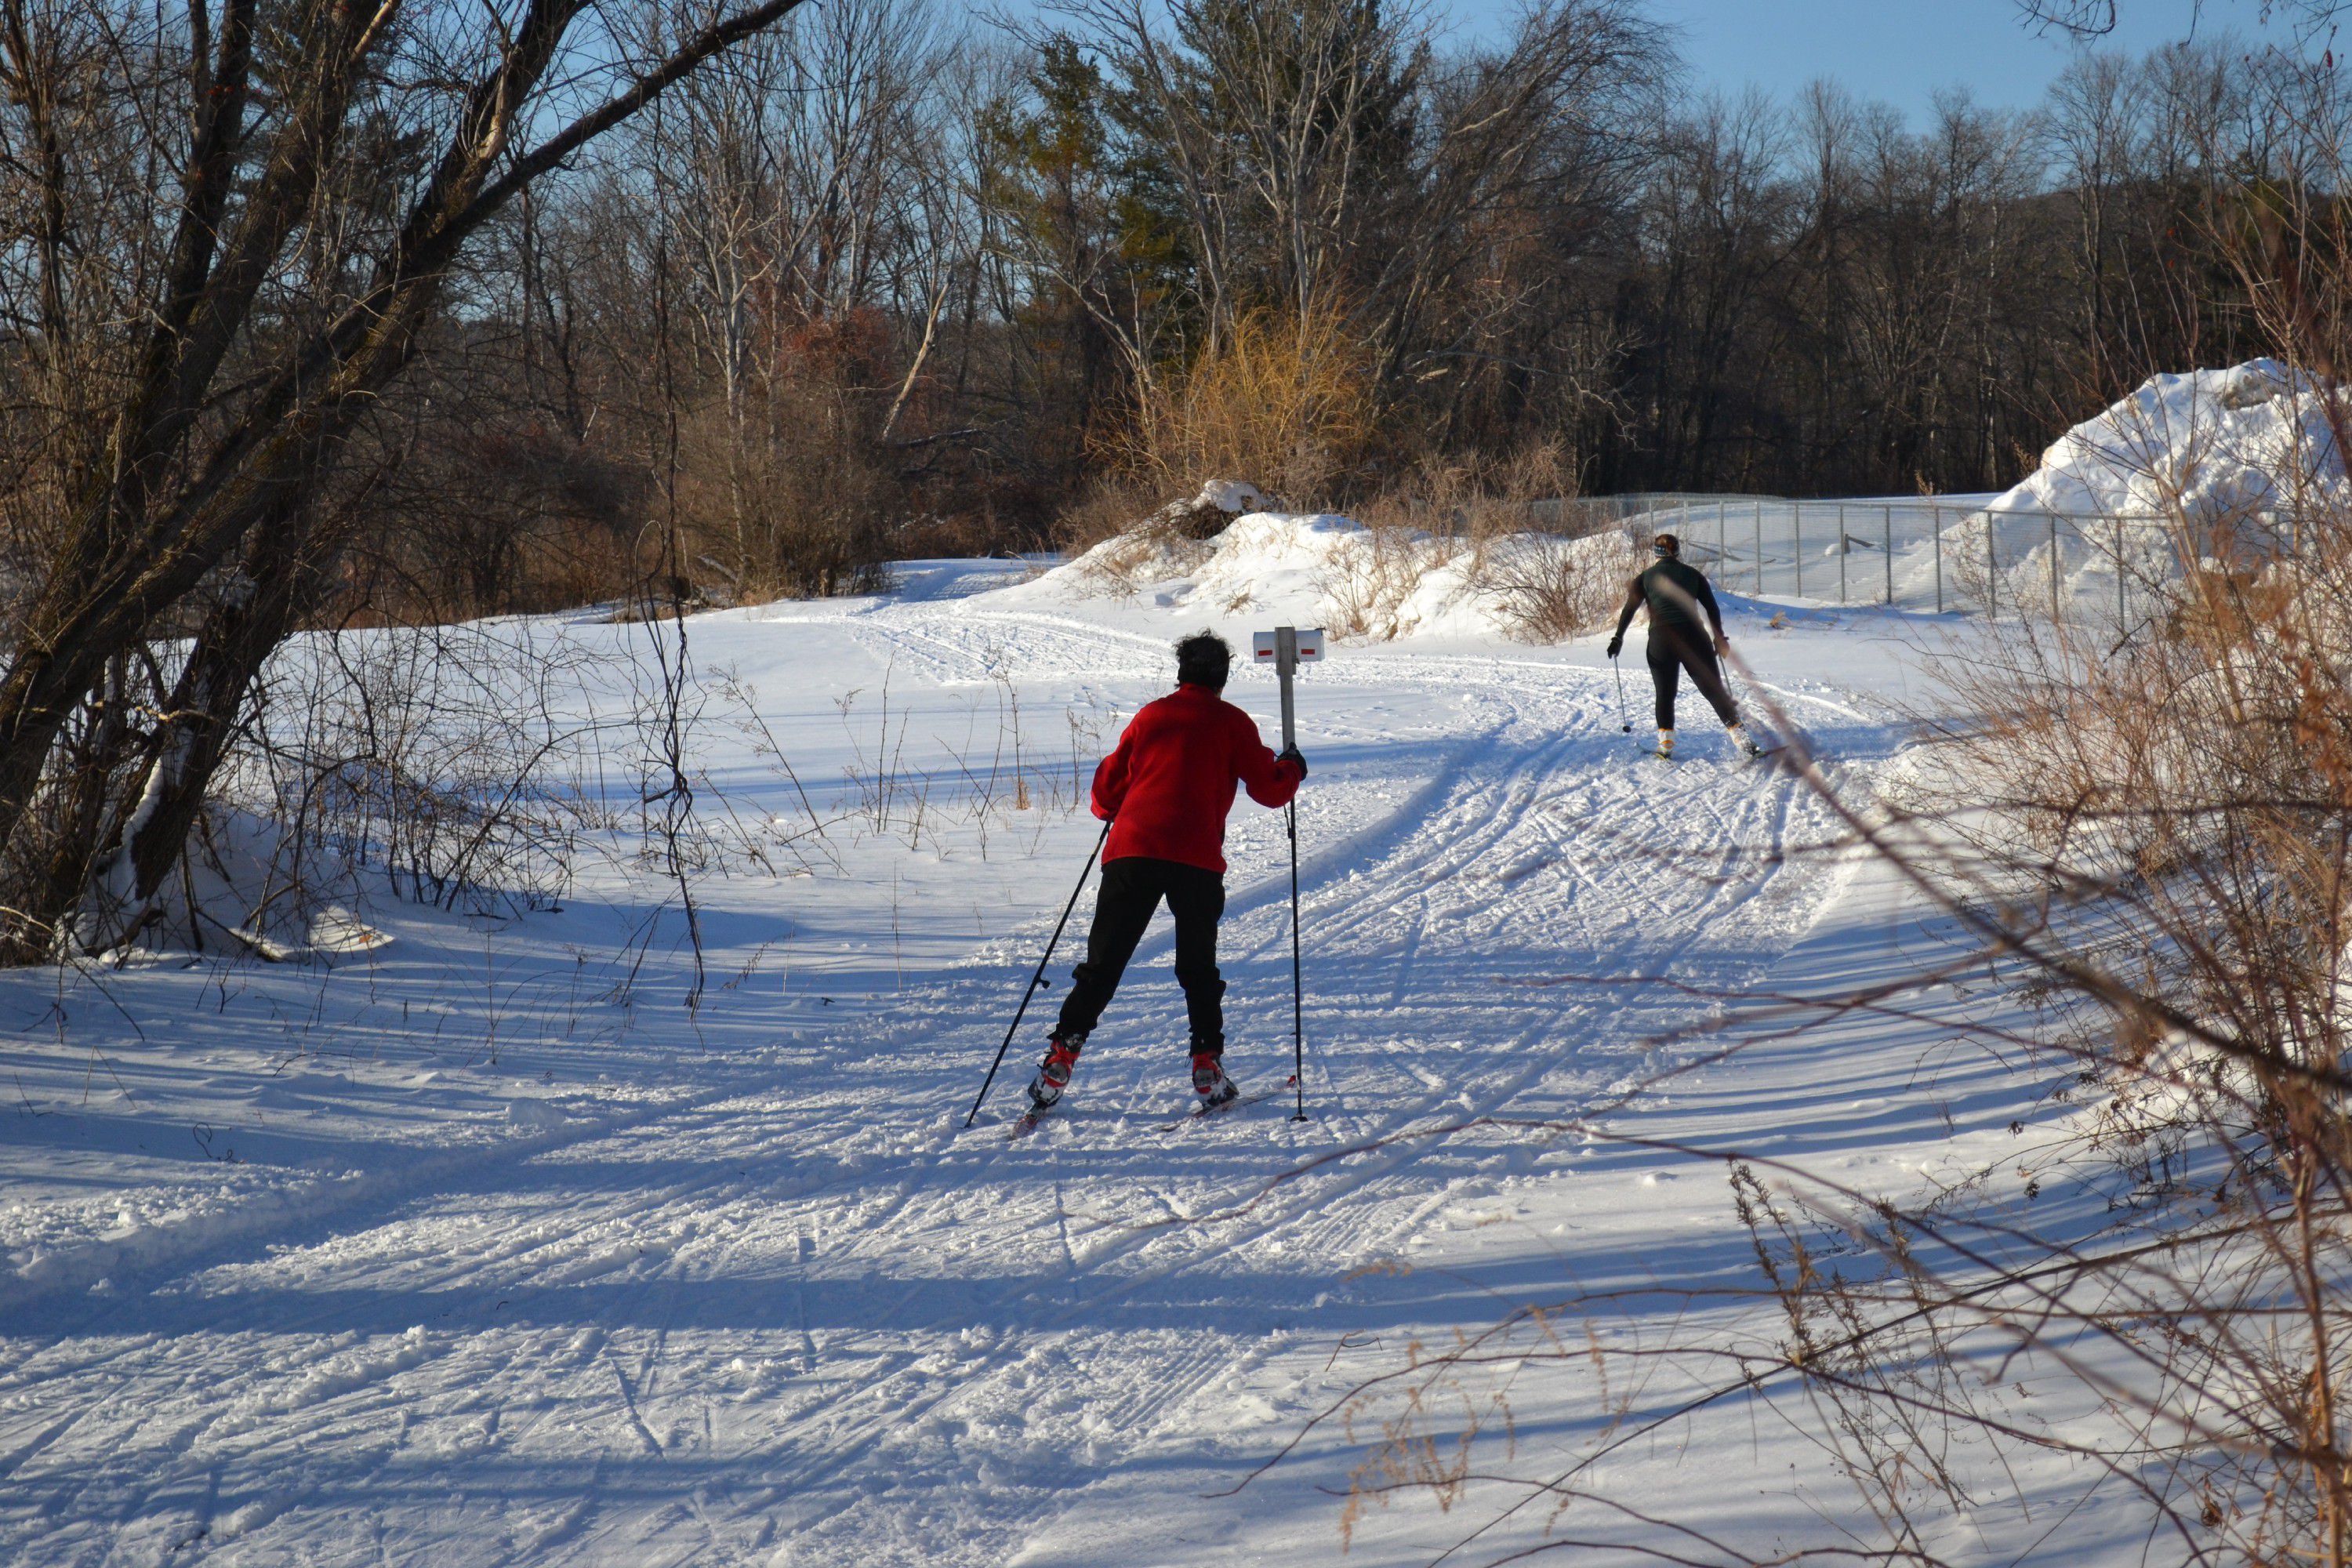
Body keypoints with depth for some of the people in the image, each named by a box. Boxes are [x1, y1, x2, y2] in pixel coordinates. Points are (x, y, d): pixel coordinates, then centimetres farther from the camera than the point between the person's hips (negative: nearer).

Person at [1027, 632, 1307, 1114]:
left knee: (1102, 964, 7)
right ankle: (1207, 1064, 5)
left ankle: (1061, 1056, -1)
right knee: (1198, 968, 14)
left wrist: (1111, 810, 43)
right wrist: (1292, 768, 30)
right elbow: (1270, 789, 8)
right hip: (1196, 859, -2)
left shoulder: (1150, 716, 17)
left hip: (1132, 850, 2)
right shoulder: (1231, 723, 9)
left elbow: (1109, 789, 20)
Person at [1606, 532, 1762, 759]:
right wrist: (1719, 638, 18)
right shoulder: (1693, 574, 12)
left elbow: (1629, 610, 7)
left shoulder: (1646, 577, 10)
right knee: (1714, 691, 3)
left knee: (1665, 694, 15)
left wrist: (1618, 639, 15)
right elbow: (1712, 608, 10)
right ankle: (1741, 738, -4)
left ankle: (1665, 742, 5)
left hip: (1661, 639, -1)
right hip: (1694, 636, 1)